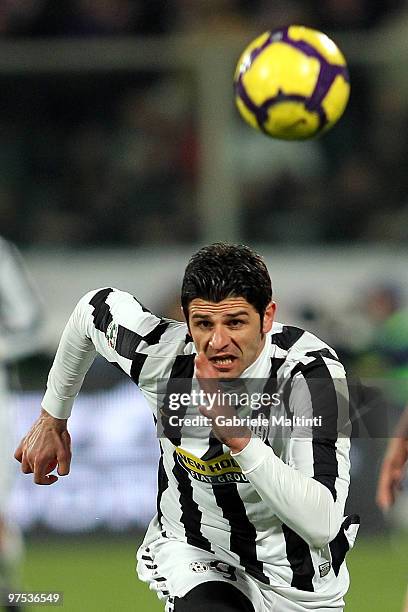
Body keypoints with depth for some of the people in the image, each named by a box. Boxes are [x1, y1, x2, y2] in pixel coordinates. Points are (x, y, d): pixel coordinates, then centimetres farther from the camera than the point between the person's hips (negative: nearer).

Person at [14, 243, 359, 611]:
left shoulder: (312, 372, -29)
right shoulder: (160, 352, -19)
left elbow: (322, 526, -37)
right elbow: (95, 308, 7)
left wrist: (239, 437, -44)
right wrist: (53, 420, 17)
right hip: (193, 554, 0)